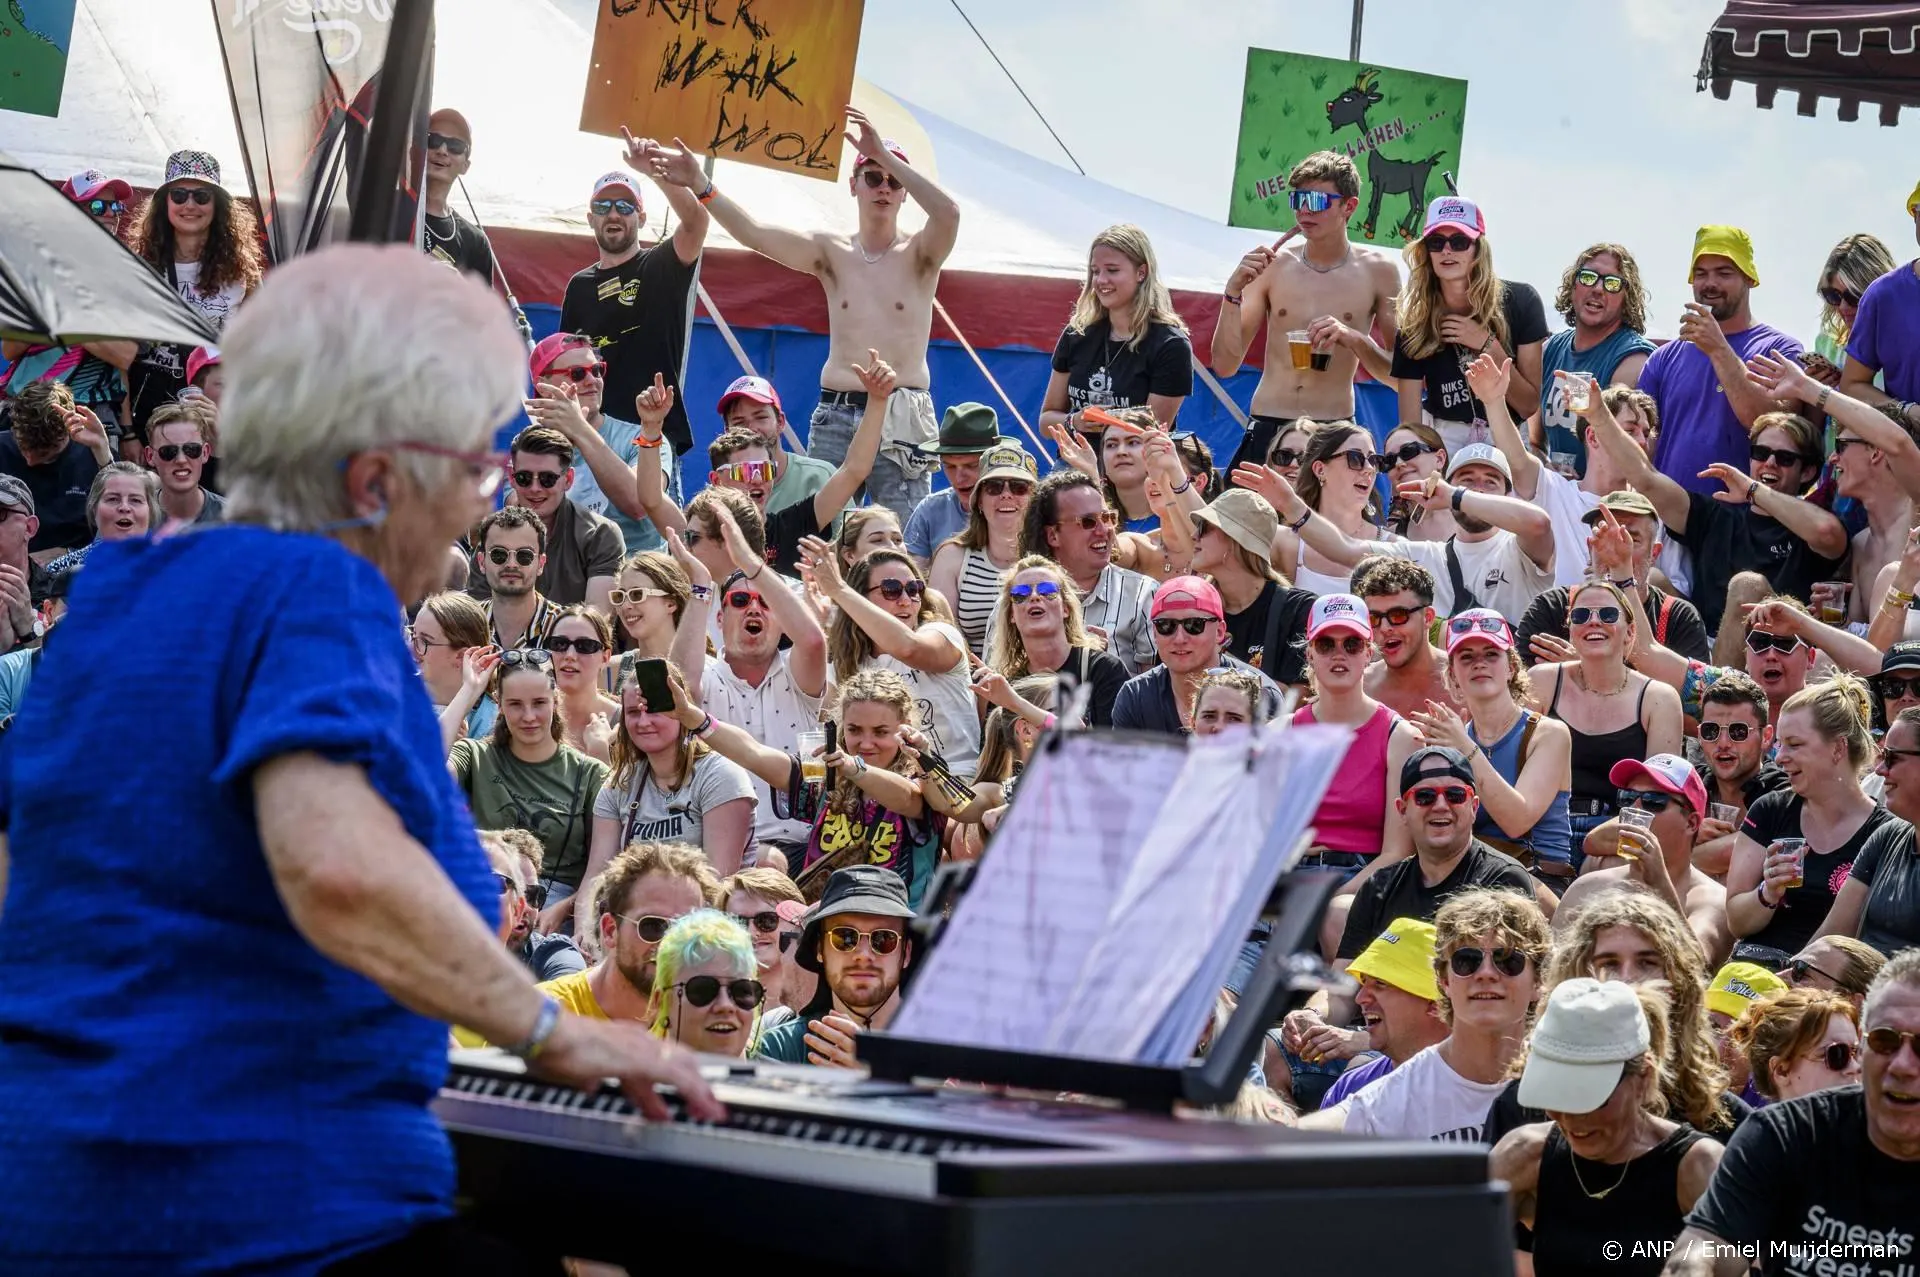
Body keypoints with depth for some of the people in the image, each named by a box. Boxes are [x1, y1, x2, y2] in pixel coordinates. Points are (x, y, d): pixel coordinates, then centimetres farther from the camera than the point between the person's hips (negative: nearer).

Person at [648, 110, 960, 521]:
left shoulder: (918, 254, 4)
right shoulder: (831, 252, 11)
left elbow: (948, 213, -17)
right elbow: (754, 233, 0)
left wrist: (886, 155, -22)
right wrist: (700, 185, -14)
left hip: (901, 419, -3)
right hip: (835, 414, 3)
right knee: (817, 533, -4)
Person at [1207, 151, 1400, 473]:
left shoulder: (1377, 270, 4)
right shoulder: (1273, 266, 5)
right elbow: (1225, 365, 3)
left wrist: (1354, 340, -13)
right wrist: (1233, 291, -8)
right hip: (1267, 428, 1)